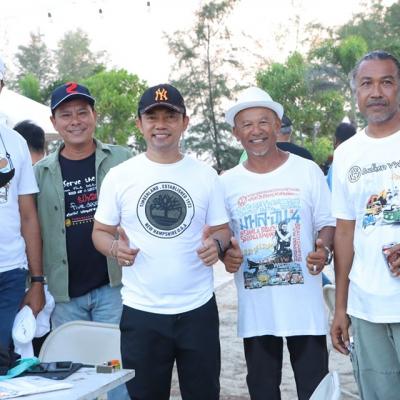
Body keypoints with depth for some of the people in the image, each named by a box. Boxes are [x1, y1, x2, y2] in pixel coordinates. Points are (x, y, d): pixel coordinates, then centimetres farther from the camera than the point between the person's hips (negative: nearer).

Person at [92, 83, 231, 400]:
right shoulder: (119, 175, 0)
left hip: (198, 308, 1)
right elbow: (101, 231, 5)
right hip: (141, 311, -1)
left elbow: (222, 229, 8)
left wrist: (216, 243, -15)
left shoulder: (205, 174, 3)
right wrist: (115, 248, -17)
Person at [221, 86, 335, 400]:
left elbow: (327, 222, 4)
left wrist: (324, 251, -16)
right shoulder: (227, 183, 3)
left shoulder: (307, 171, -1)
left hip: (305, 303, -2)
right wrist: (226, 254, -11)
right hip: (255, 308, 2)